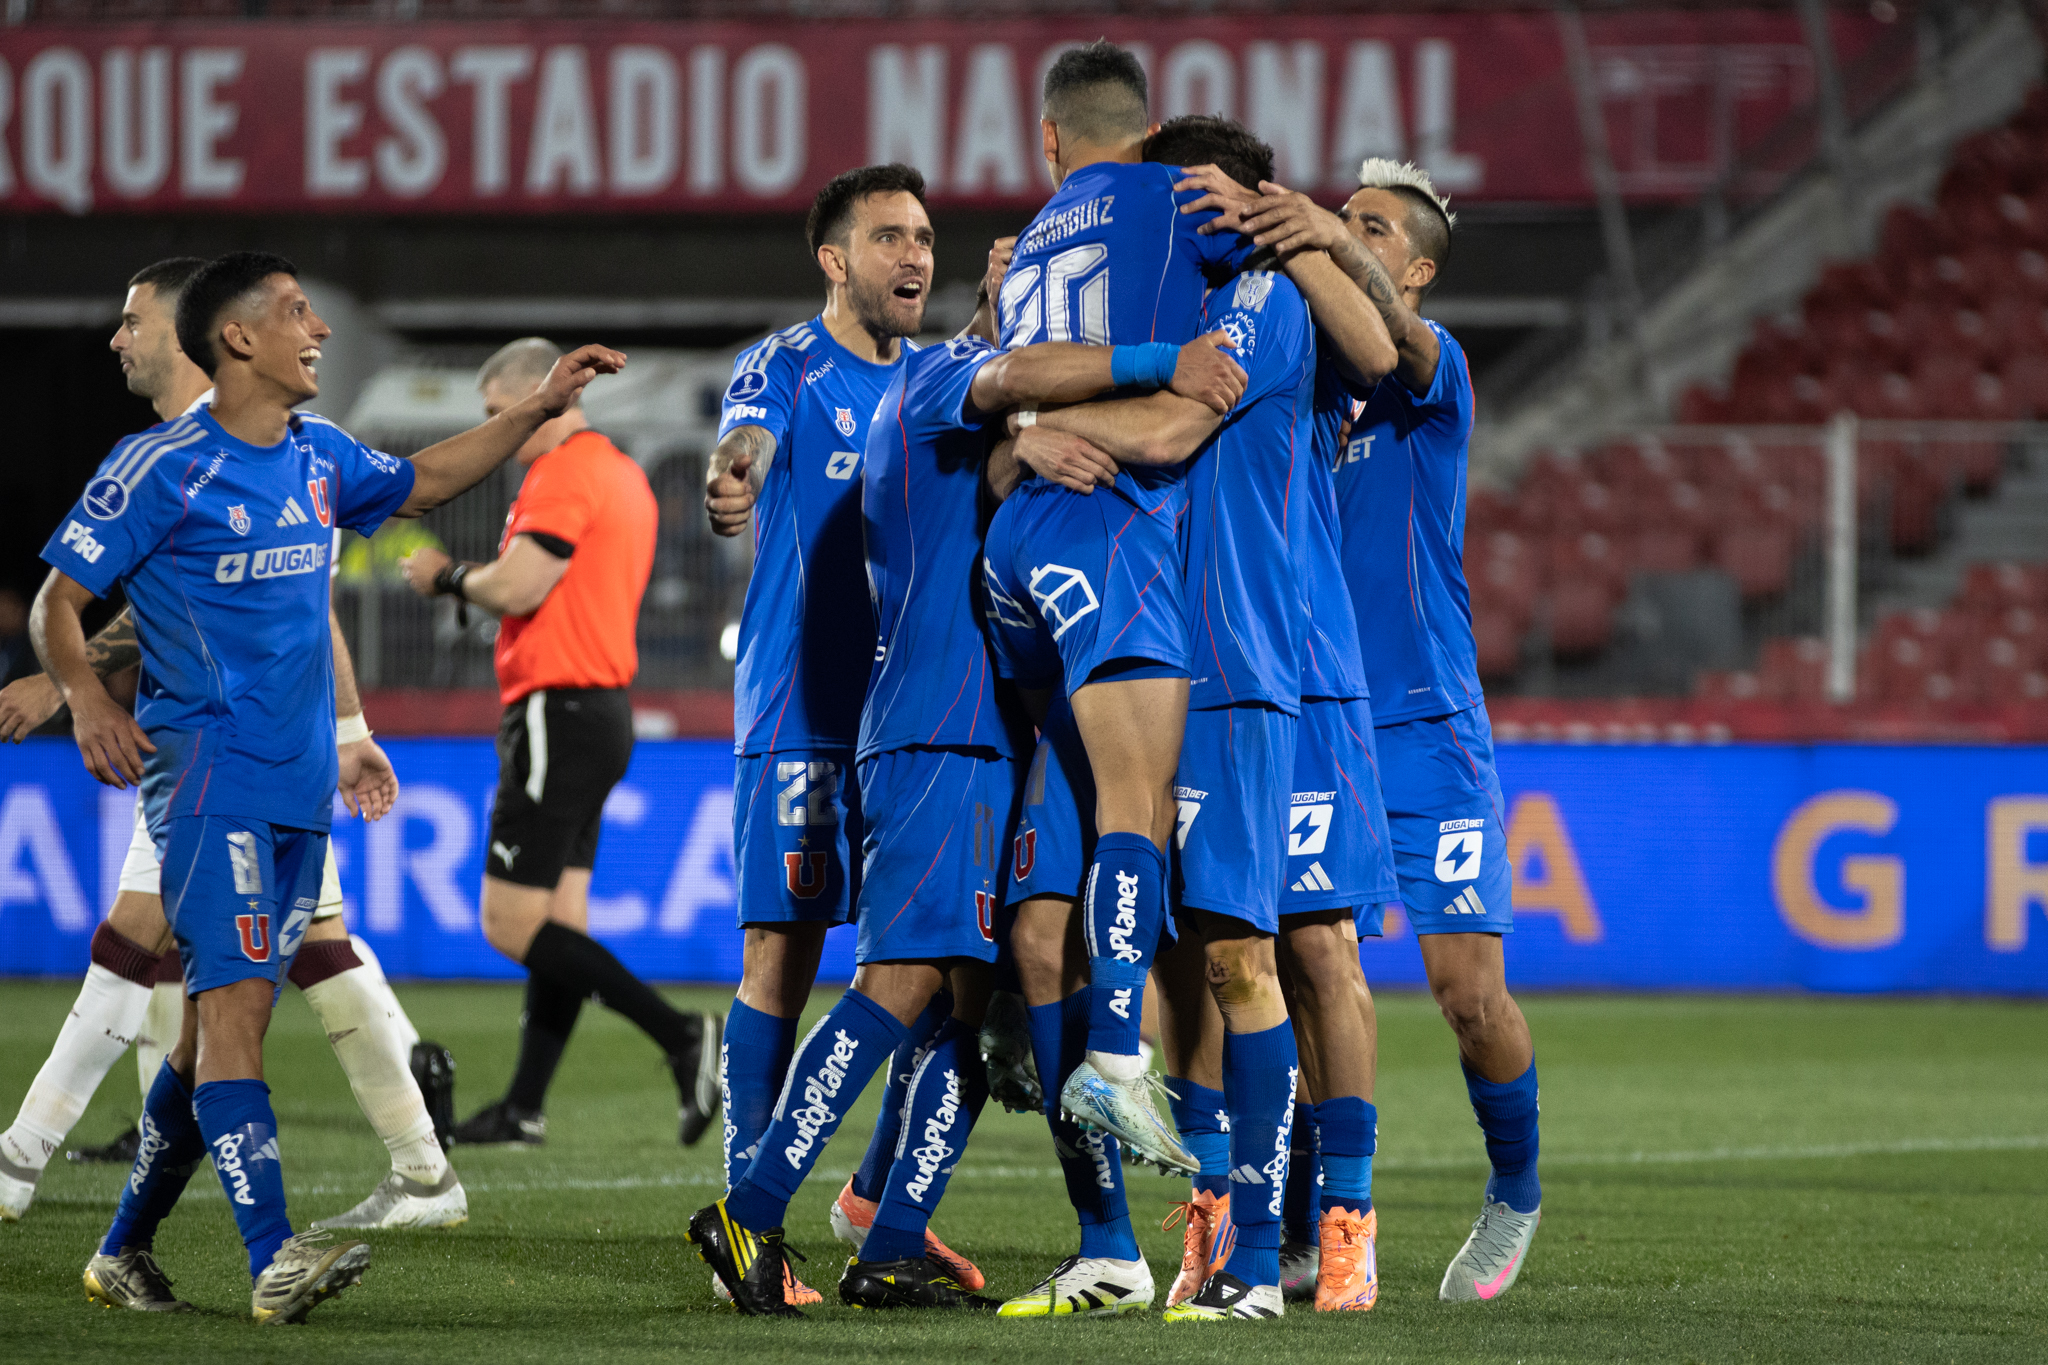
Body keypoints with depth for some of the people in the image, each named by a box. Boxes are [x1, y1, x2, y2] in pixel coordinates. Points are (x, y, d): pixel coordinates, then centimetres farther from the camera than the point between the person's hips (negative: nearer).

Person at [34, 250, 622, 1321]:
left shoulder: (319, 457, 13)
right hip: (208, 774, -7)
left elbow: (417, 483, 33)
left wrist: (541, 407, 28)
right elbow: (56, 602, -4)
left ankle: (125, 1250, 19)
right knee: (233, 1001, -17)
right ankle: (273, 1262, -27)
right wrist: (88, 699, -19)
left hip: (298, 788, 7)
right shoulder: (164, 468, -8)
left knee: (220, 1021, 8)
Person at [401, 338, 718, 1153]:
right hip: (605, 710, 10)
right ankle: (526, 1107, 13)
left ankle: (680, 1035, -17)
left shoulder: (564, 474, -14)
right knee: (558, 922, 11)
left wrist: (448, 577, -3)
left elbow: (517, 588, -22)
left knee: (512, 924, -10)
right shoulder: (622, 474, 18)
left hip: (558, 712, -10)